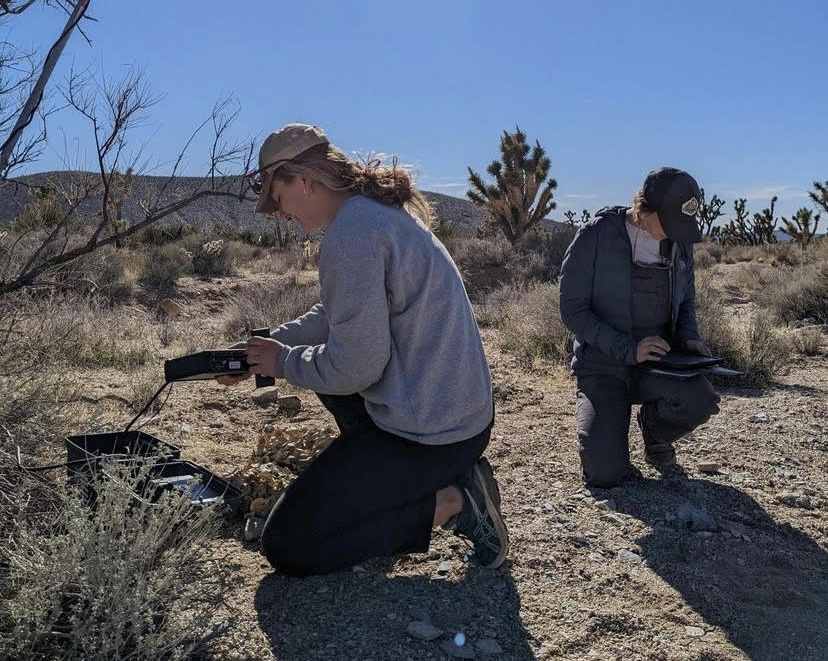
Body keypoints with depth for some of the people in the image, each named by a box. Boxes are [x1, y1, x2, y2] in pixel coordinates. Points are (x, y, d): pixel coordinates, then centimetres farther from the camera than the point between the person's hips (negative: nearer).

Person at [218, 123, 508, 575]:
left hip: (428, 435, -10)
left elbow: (355, 366, -20)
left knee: (286, 548, 0)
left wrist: (283, 362, -3)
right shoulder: (380, 209, 10)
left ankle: (448, 504, -5)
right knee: (323, 357, 30)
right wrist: (261, 349, 15)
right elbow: (334, 317, 19)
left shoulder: (351, 233, -21)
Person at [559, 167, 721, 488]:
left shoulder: (679, 244, 5)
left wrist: (689, 339, -4)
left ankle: (655, 431, 8)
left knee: (701, 400, -30)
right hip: (603, 365, -4)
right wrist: (628, 349, -21)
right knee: (605, 473, -19)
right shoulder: (595, 236, -12)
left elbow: (686, 302, 18)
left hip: (657, 364, 4)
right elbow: (573, 310, -14)